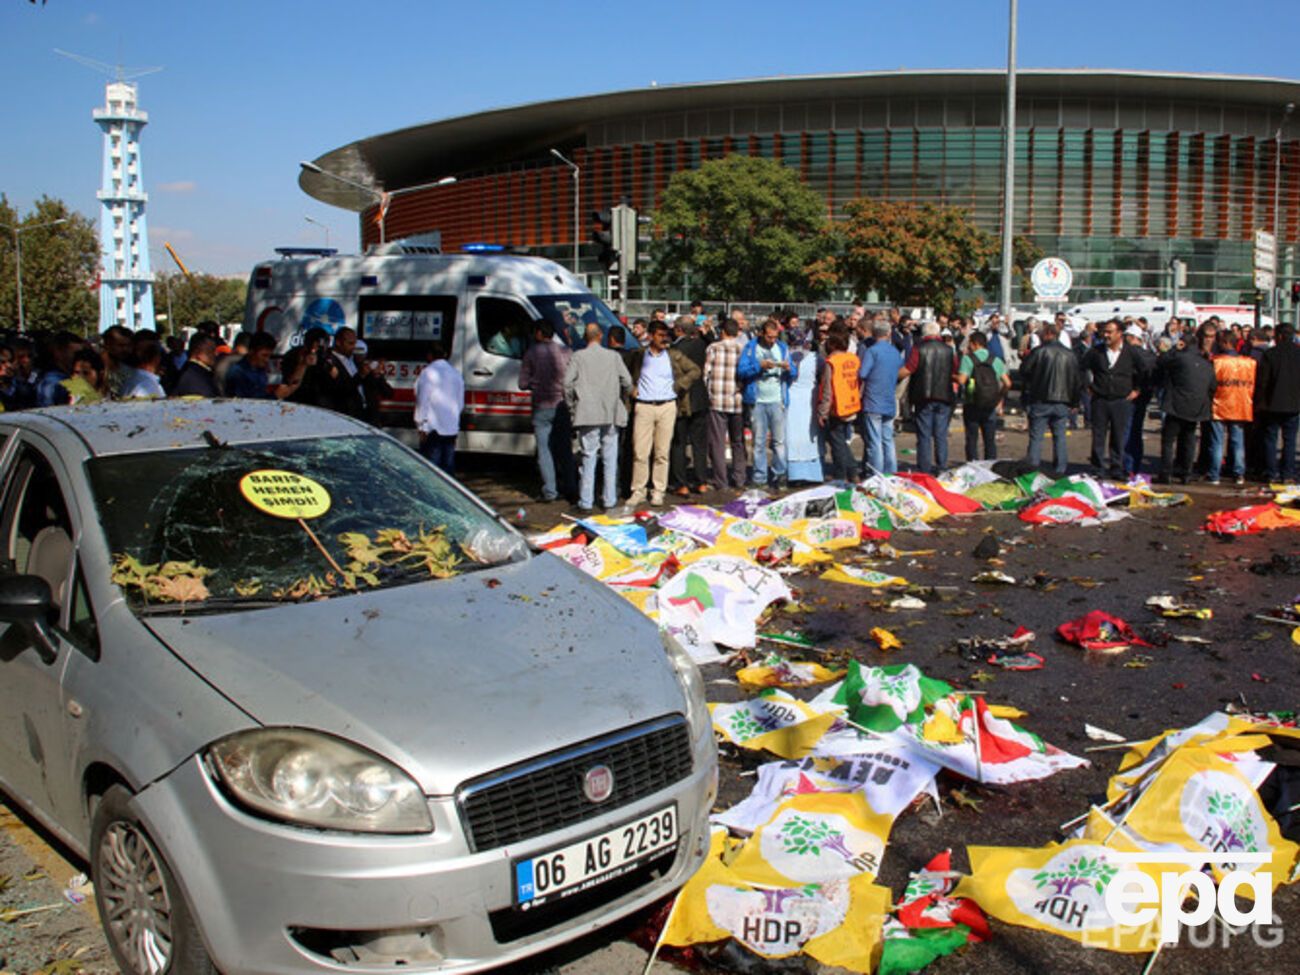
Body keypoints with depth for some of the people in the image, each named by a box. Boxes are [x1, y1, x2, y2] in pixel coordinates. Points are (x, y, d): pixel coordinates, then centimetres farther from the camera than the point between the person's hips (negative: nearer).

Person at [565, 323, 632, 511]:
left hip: (588, 415, -1)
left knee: (588, 458, 2)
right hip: (611, 415, 1)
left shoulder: (578, 357, -2)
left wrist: (572, 407, 5)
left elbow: (568, 383, -7)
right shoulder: (613, 356, 2)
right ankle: (609, 500, 12)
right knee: (610, 460, 9)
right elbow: (627, 382, 2)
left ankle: (586, 502, 2)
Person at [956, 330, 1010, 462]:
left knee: (972, 440, 5)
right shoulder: (996, 360, 4)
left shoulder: (968, 359, -7)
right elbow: (1007, 383, 0)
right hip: (991, 407, 3)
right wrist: (999, 396, 14)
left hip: (972, 405, -3)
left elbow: (961, 380, -19)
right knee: (990, 441, 10)